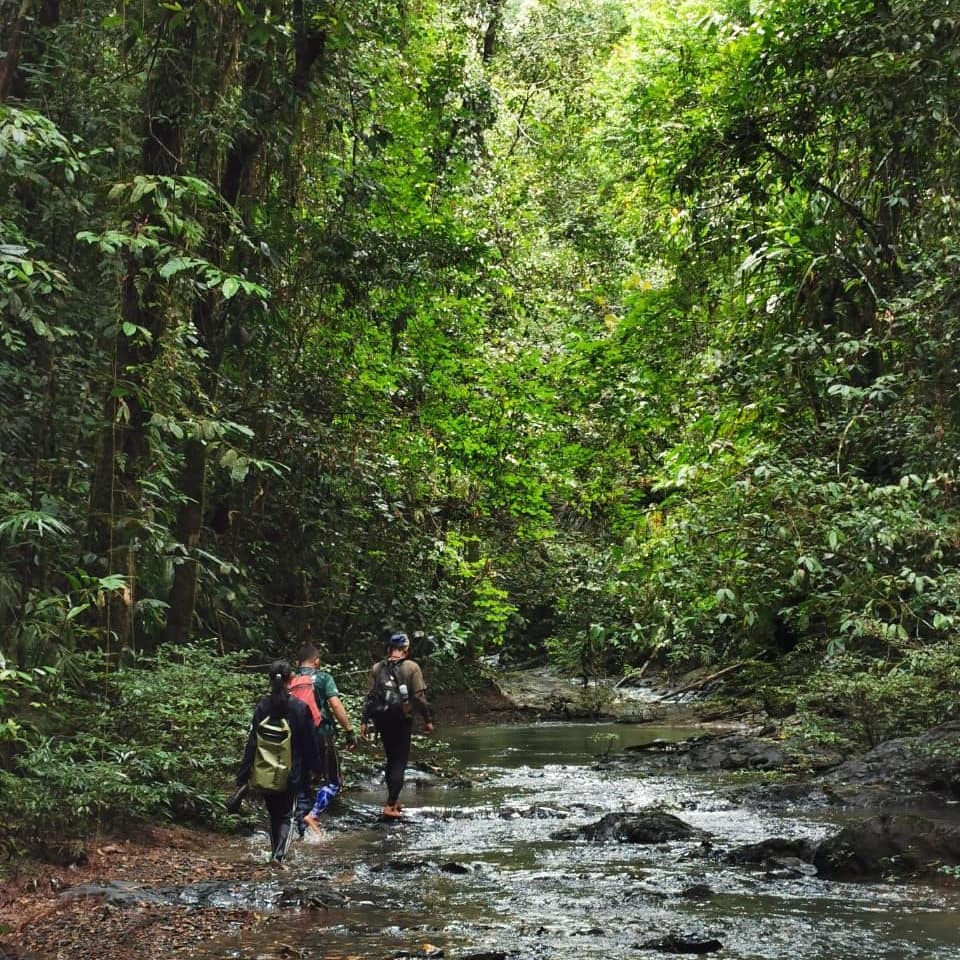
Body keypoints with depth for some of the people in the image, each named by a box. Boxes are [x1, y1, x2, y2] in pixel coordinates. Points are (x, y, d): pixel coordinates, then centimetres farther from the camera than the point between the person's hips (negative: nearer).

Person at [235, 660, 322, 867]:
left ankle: (276, 853, 26)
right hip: (292, 773, -2)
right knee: (287, 816, 7)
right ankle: (278, 855, -12)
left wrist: (243, 774, -1)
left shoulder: (262, 707, -5)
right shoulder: (300, 708, -9)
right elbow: (309, 743, -3)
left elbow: (252, 742, -5)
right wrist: (316, 768, 10)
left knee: (273, 816, 18)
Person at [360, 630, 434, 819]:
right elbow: (420, 697, -10)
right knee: (400, 762, 1)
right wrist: (428, 719, -2)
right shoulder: (412, 667, -7)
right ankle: (390, 805, -7)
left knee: (391, 760, 19)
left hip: (381, 719, 4)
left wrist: (364, 721, 6)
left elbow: (368, 697, 2)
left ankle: (394, 801, 26)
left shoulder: (376, 668, 4)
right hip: (402, 719, -4)